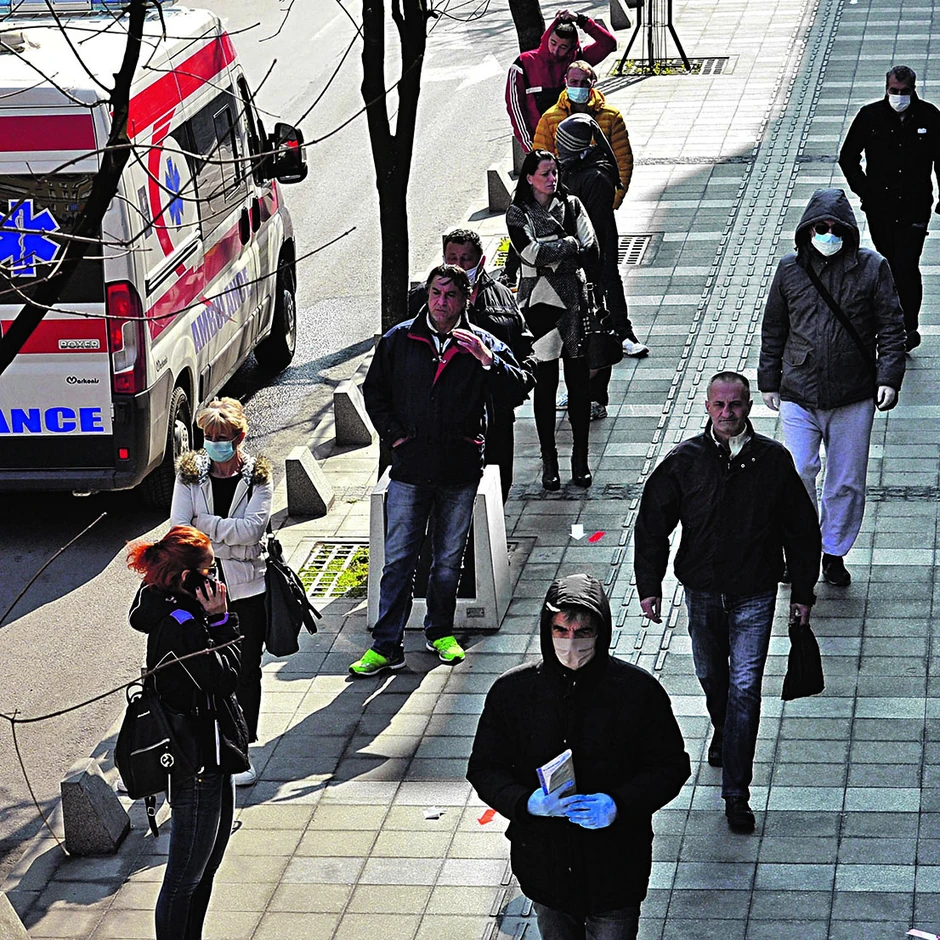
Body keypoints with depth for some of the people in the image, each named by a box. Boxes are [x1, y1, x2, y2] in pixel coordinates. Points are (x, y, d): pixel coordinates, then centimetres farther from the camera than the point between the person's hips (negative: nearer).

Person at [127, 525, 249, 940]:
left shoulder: (183, 612, 7)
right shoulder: (178, 626, -23)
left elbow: (228, 670, 8)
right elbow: (222, 678, -21)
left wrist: (220, 621, -4)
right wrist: (219, 621, -18)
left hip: (210, 757, 11)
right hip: (196, 766, -11)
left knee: (207, 865, 22)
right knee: (185, 878, 1)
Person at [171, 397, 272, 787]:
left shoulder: (258, 476, -2)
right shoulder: (191, 473, 3)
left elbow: (252, 529, -14)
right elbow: (179, 528, -6)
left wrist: (203, 523, -12)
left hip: (247, 587, -1)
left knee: (247, 669, 6)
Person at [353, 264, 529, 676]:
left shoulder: (482, 344, 1)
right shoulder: (399, 340, 3)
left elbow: (518, 390, -7)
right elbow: (374, 391, 11)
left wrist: (488, 360, -22)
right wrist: (393, 434, -1)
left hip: (460, 471, 1)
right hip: (410, 468, 0)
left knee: (449, 558, 12)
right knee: (398, 559, -1)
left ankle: (441, 632, 29)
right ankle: (386, 646, 2)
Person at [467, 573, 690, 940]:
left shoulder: (639, 690, -11)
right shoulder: (512, 690, -6)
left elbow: (670, 766, -4)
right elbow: (484, 769, 1)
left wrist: (619, 804, -21)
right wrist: (526, 802, -20)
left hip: (616, 871, -2)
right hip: (544, 865, 2)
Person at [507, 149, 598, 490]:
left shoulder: (572, 206, 10)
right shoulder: (518, 214, 2)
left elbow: (591, 250, -1)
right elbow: (532, 252, -14)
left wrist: (551, 251, -8)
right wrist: (571, 245, -7)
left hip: (575, 299, 2)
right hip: (540, 302, -2)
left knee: (580, 381, 3)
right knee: (545, 383, 2)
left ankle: (580, 458, 12)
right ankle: (548, 461, 9)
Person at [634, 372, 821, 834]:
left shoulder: (774, 460, -7)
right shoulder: (684, 461, -7)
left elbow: (801, 530, 2)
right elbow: (652, 523, 1)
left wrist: (802, 592, 4)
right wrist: (649, 585, -3)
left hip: (755, 592, -2)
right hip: (702, 590, 2)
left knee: (745, 687, -8)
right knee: (711, 674, 21)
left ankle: (736, 794, -4)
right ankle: (723, 731, 54)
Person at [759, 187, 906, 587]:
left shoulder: (871, 268, -2)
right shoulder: (790, 270, 3)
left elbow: (891, 328, 1)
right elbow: (773, 330, 12)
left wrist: (889, 378, -9)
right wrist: (769, 381, 13)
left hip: (853, 400, 0)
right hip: (798, 395, 0)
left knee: (846, 483, 9)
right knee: (797, 478, -6)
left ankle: (834, 553, 26)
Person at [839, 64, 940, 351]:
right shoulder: (870, 116, 0)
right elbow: (847, 158, 10)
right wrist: (865, 191, 2)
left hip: (915, 206, -2)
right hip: (880, 206, 2)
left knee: (907, 265, -12)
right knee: (889, 264, 10)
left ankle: (909, 327, -8)